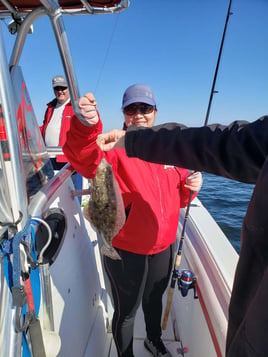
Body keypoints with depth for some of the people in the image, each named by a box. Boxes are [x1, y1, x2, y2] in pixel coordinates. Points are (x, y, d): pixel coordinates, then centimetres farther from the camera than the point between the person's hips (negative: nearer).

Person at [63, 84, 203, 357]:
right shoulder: (115, 147, -14)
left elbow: (178, 196, 12)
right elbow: (86, 160, -37)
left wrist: (191, 186, -9)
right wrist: (86, 126, -55)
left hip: (164, 246, 5)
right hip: (125, 251, -5)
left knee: (155, 299, 29)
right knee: (126, 310, 15)